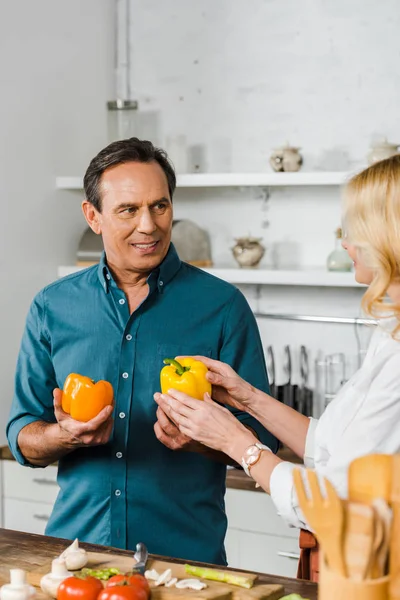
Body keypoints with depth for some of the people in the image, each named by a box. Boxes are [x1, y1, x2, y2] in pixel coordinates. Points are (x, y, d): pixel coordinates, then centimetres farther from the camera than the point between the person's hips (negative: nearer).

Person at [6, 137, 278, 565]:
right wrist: (66, 435, -12)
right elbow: (22, 439, 9)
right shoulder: (52, 307, 7)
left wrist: (199, 440, -19)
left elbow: (262, 441, 0)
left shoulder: (222, 306, 0)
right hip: (75, 543, 2)